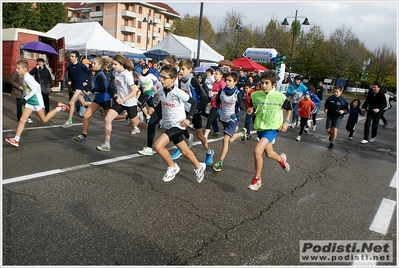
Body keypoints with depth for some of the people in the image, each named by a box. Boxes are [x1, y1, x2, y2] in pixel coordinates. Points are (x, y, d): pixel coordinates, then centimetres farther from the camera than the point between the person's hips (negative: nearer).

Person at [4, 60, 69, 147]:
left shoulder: (27, 78, -19)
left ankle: (59, 108, 15)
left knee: (44, 120, 5)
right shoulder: (27, 77, 8)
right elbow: (37, 85, 18)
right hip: (30, 102, 9)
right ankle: (16, 139, -1)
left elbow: (35, 90, -26)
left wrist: (25, 98, -23)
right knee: (22, 120, 1)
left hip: (36, 101, -9)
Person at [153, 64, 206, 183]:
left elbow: (194, 102, -10)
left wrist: (189, 118, -13)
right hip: (168, 125, 7)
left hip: (178, 125, -7)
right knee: (185, 151, 18)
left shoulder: (178, 93, -20)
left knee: (157, 145, -21)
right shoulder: (160, 91, -1)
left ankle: (172, 167, 2)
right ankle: (199, 167, 41)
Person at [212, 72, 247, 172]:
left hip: (232, 120, -5)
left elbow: (243, 109, -12)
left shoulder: (238, 94, -16)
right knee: (230, 140, 19)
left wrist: (237, 115, -31)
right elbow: (217, 102, 14)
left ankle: (220, 163, -10)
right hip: (223, 118, 5)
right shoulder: (222, 91, -5)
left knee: (226, 139, -16)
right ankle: (242, 132, 50)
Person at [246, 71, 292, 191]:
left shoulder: (280, 97, -13)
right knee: (269, 154, 22)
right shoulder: (255, 95, -5)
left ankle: (257, 179, -4)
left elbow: (289, 108, 5)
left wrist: (286, 122, -5)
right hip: (260, 128, 5)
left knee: (257, 150, -23)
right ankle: (281, 159, 59)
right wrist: (250, 111, -11)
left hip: (272, 128, -5)